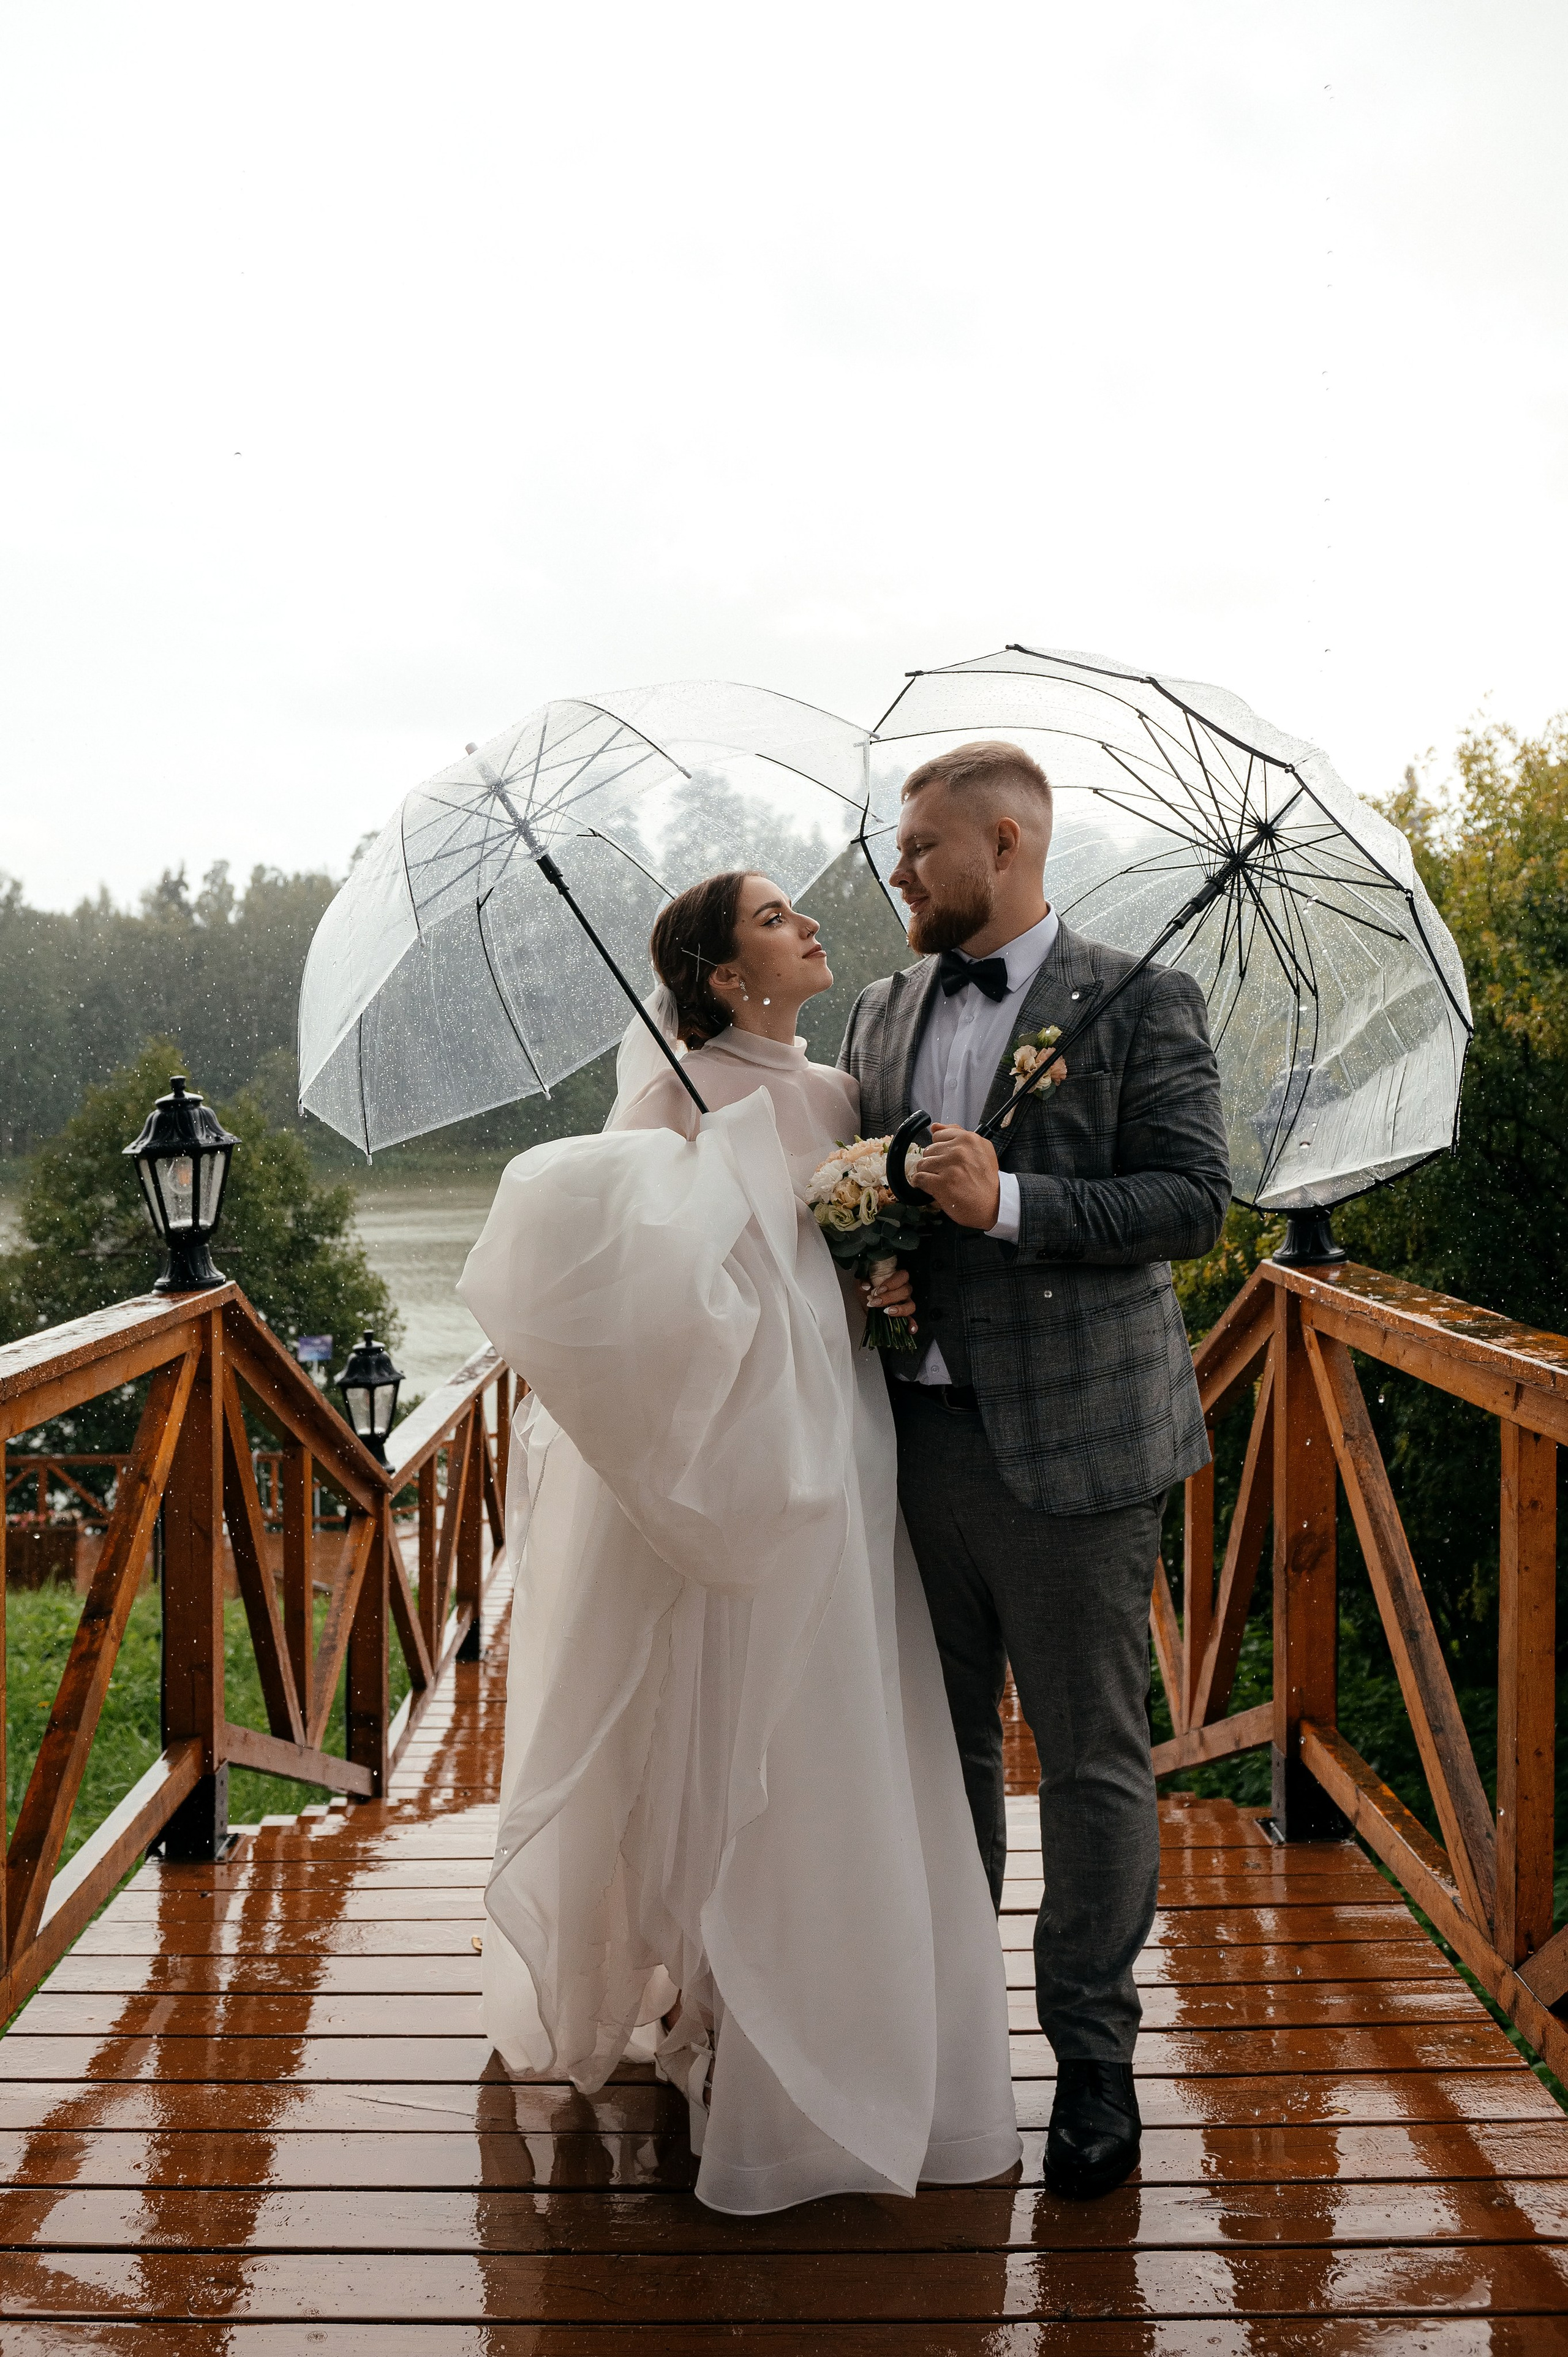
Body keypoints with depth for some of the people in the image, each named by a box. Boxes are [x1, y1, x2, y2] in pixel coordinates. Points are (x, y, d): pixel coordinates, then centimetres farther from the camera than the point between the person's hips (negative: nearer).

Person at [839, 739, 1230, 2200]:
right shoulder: (881, 1014, 13)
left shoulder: (1142, 1005, -4)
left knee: (1092, 1759, 4)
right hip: (917, 1425, 5)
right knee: (941, 1744, 16)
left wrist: (1008, 1203, -21)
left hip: (1070, 1438, -5)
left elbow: (1194, 1197, -11)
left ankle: (1094, 2057, 19)